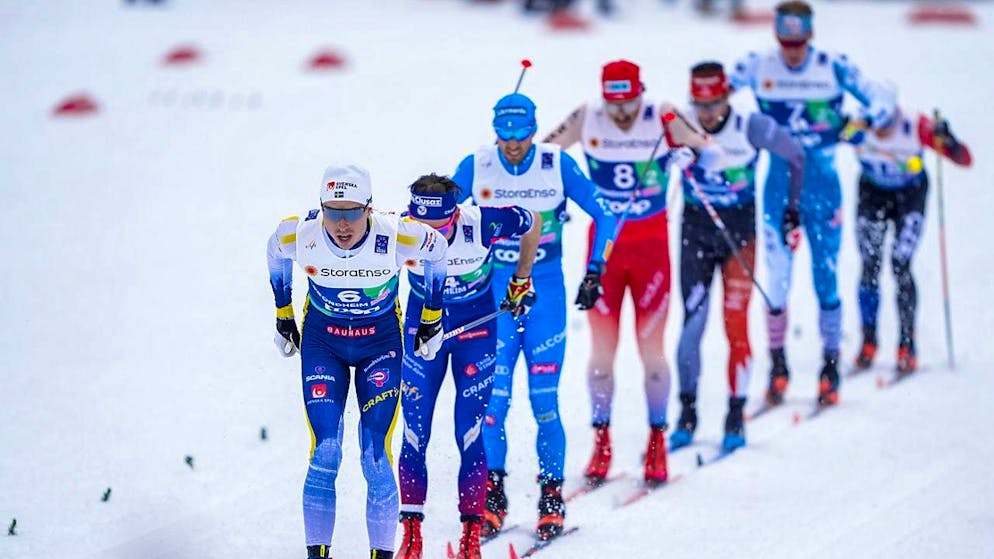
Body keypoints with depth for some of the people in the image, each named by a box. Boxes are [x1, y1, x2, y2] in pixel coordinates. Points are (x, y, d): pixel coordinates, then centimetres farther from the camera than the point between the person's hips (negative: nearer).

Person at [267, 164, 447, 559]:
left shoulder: (396, 236, -27)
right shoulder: (299, 234, -24)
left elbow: (437, 251, -4)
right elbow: (276, 253, 2)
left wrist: (432, 319, 4)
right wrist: (283, 317, 11)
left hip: (381, 342, -1)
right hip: (322, 341, 1)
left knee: (376, 456, -8)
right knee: (324, 453, -9)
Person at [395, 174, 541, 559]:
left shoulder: (483, 224, -27)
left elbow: (533, 222, -5)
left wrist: (522, 280, 6)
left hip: (476, 332, -1)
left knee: (469, 437, -6)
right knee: (414, 437, -3)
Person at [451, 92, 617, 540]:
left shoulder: (558, 166, -6)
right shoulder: (475, 167, -4)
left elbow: (604, 213, 3)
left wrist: (595, 272, -1)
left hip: (546, 293, -1)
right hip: (492, 294, 1)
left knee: (544, 401, -3)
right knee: (492, 397, -6)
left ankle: (552, 499, 7)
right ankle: (492, 498, 5)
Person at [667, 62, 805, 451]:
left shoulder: (752, 128, -12)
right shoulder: (679, 127, -10)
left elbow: (796, 157, 2)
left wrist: (792, 209, 7)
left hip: (740, 233, -1)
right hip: (695, 232, 1)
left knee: (736, 326, -5)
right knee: (692, 323, -4)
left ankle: (736, 418, 3)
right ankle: (687, 414, 7)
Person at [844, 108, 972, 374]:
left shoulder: (916, 127, -30)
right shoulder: (858, 129, -27)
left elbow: (964, 160, -29)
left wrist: (947, 142, -50)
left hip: (910, 195, -2)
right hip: (872, 193, 2)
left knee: (900, 266, -14)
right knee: (869, 267, -7)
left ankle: (907, 346, -8)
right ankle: (868, 343, 8)